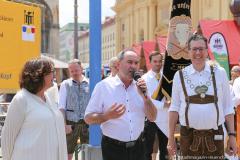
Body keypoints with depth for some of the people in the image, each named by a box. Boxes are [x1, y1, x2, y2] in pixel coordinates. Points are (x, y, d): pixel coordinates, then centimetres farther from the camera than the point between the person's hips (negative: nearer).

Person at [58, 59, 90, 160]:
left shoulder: (89, 84, 2)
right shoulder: (65, 84, 2)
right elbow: (61, 107, -1)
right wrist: (64, 125, -9)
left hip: (87, 123, 1)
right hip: (71, 123, 0)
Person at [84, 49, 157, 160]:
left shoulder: (140, 86, 6)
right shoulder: (103, 86, -7)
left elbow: (152, 118, 3)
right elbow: (88, 118, -8)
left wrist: (144, 96, -11)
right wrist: (107, 116, -26)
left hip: (137, 147, 4)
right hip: (113, 148, -4)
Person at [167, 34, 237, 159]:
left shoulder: (219, 73, 1)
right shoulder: (180, 75, 1)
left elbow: (227, 106, 5)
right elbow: (174, 107, 5)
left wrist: (232, 135, 1)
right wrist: (171, 137, 3)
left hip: (215, 135, 0)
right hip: (188, 135, 0)